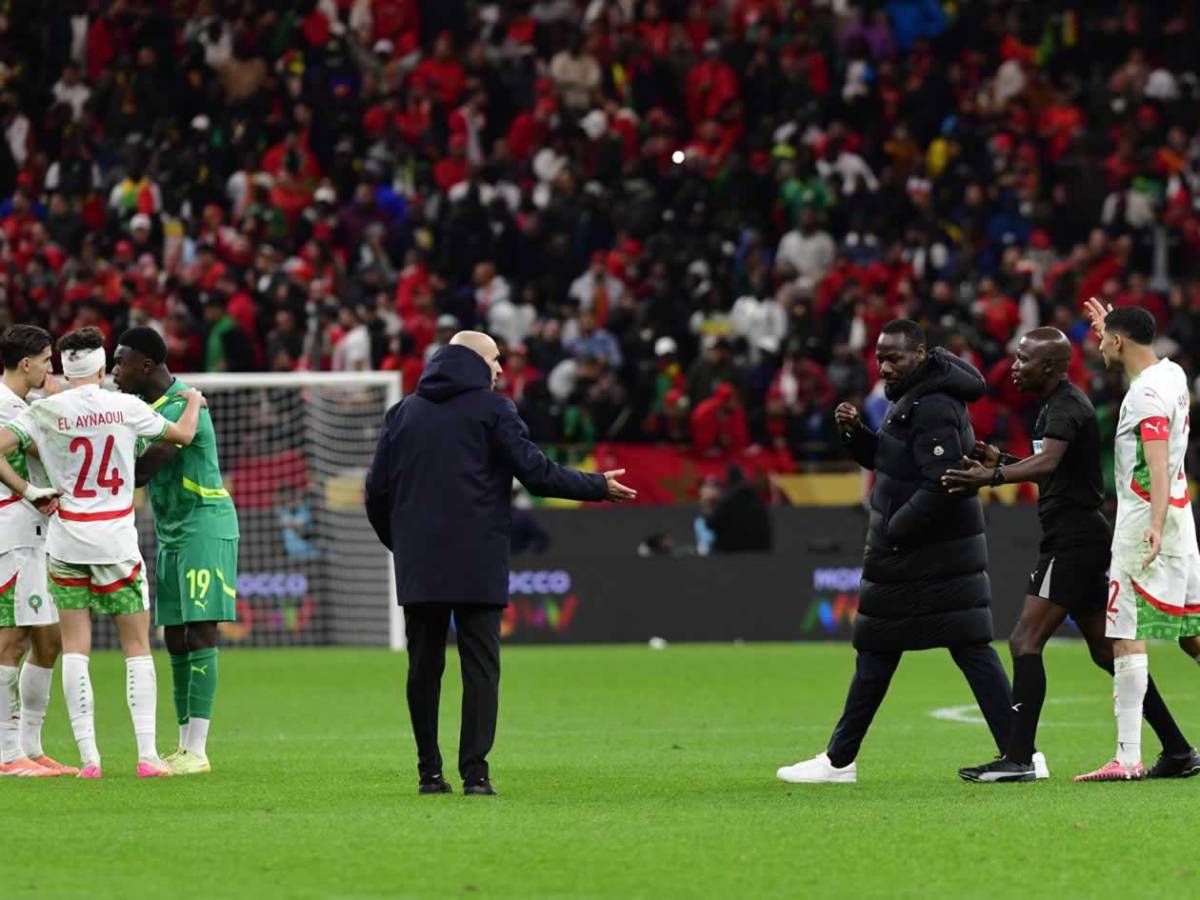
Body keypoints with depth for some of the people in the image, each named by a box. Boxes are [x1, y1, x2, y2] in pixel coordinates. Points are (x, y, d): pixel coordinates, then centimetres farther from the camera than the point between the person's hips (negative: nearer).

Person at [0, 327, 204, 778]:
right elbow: (182, 434, 8)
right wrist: (194, 402, 29)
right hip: (116, 538, -1)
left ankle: (88, 755, -2)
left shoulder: (45, 411, -4)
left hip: (66, 539, 1)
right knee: (137, 647, 6)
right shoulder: (126, 407, -5)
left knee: (75, 648, 4)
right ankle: (147, 754, -1)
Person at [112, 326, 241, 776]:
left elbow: (140, 472, -25)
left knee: (199, 634, -10)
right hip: (170, 533, 9)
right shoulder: (141, 402, 10)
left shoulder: (183, 406, -20)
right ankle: (184, 746, 11)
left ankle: (197, 751, -12)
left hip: (204, 527, -9)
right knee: (174, 637, 7)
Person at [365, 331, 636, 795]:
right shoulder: (492, 409, -2)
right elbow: (536, 472, -6)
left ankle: (429, 772, 8)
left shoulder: (403, 412, 12)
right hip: (478, 565, -4)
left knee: (424, 666, 8)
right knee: (480, 666, -1)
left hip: (418, 566, 4)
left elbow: (377, 490, 10)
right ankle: (474, 772, -9)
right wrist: (600, 487, 6)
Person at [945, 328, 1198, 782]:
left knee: (1026, 640, -14)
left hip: (1073, 539, -11)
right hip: (1082, 537, 11)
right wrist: (1002, 460, 17)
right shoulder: (1058, 404, 18)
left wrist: (993, 477, -48)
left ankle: (1018, 758, -19)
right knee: (1107, 651, 13)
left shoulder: (1066, 407, -14)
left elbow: (1048, 461, -34)